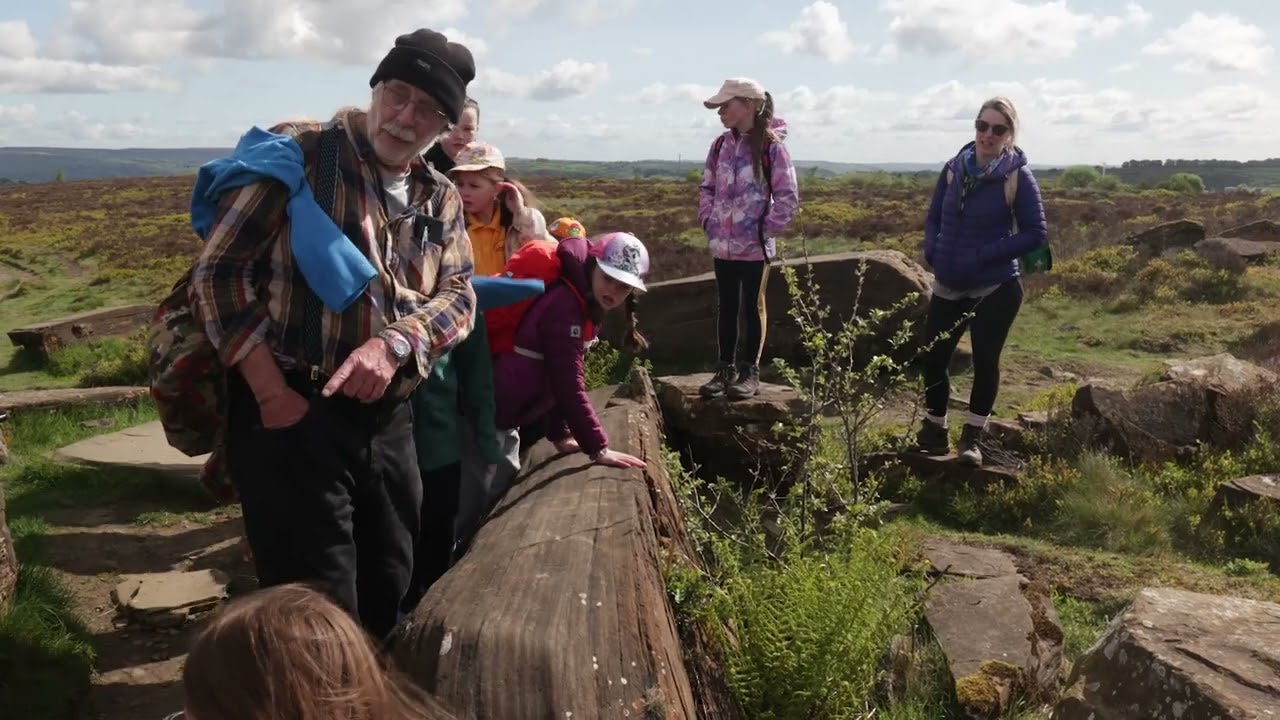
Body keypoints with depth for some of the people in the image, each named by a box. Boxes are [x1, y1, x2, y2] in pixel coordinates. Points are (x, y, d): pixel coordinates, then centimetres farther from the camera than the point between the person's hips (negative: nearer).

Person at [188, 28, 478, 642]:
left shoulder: (442, 202, 10)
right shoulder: (298, 153, -7)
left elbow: (458, 294, 2)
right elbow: (218, 272, -9)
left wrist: (394, 343, -20)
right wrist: (271, 394, -15)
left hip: (389, 420, 6)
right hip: (293, 413, -6)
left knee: (391, 597, 19)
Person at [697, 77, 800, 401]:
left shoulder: (771, 146, -10)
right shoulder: (721, 145, 6)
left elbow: (788, 197, -9)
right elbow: (707, 187, 16)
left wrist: (766, 228, -11)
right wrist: (708, 220, 5)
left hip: (755, 245, -5)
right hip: (722, 244, 5)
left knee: (753, 307, 6)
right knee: (726, 307, 12)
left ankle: (750, 371, 16)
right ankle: (726, 369, 21)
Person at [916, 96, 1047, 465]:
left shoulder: (1017, 176, -10)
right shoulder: (954, 168, 2)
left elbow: (1036, 235, -10)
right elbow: (934, 217, 12)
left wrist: (984, 254, -18)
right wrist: (932, 251, -6)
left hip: (995, 288, -4)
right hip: (948, 286, 4)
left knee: (985, 361, 5)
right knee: (933, 357, 8)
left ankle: (971, 438, 23)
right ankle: (933, 432, 28)